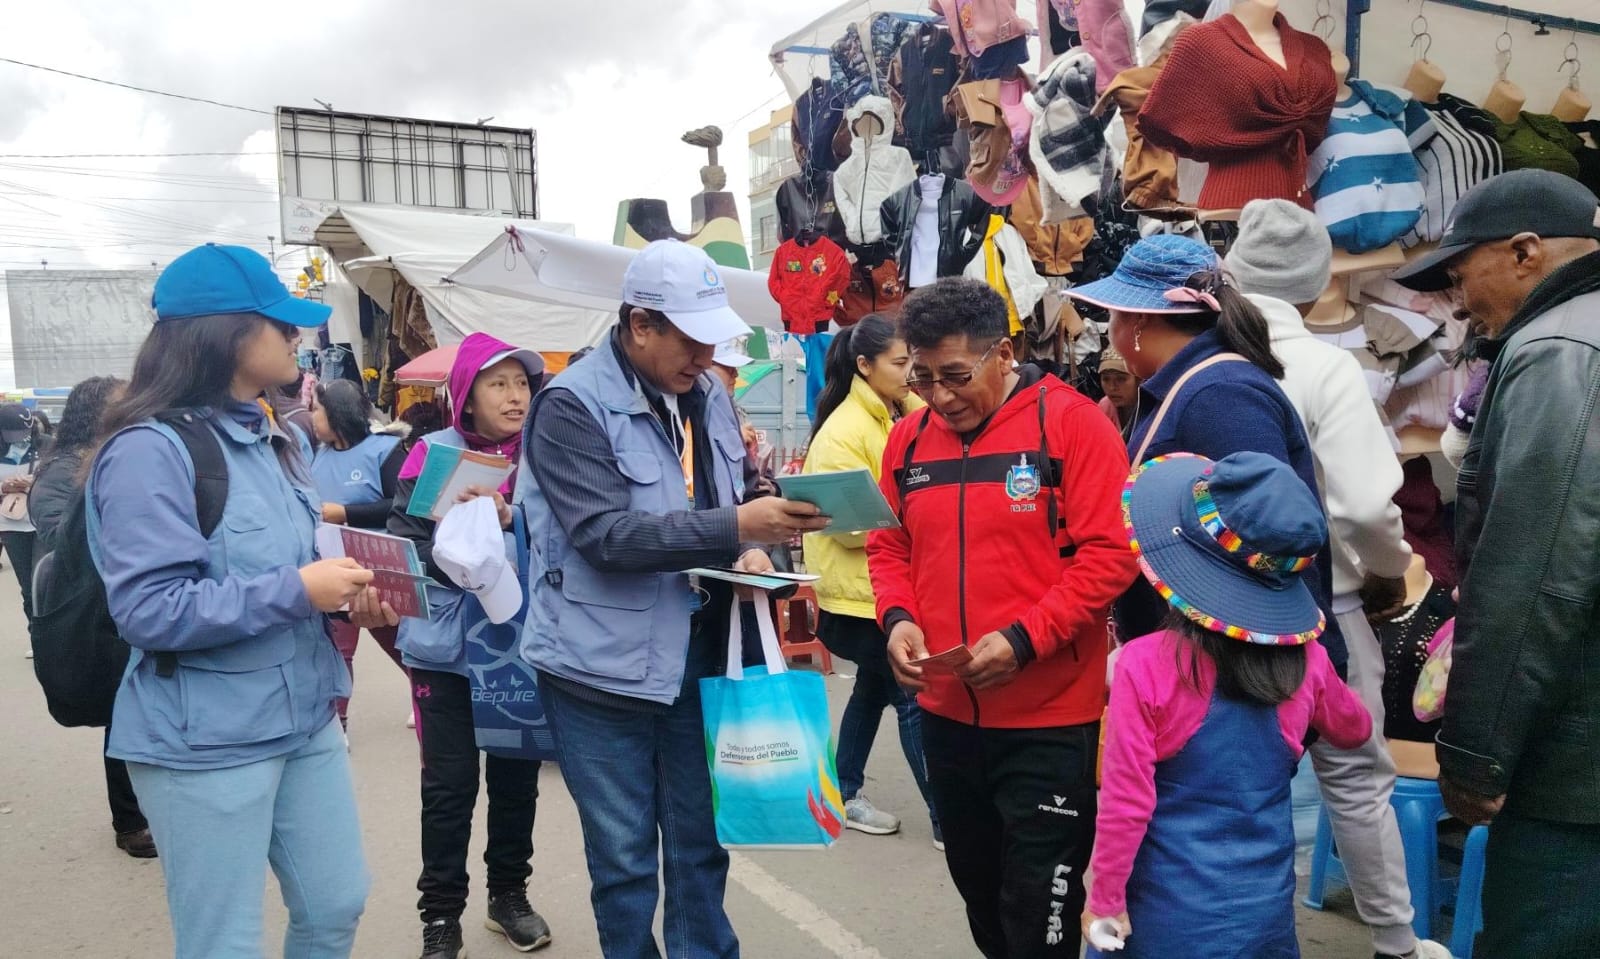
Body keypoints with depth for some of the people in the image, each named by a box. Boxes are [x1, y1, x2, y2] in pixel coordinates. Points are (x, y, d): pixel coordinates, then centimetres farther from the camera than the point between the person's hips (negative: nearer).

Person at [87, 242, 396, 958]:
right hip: (205, 742, -8)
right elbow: (148, 611, -22)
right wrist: (299, 591, -24)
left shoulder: (271, 440, 9)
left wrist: (348, 595, -1)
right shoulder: (151, 449, -18)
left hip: (304, 719, 8)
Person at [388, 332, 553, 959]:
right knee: (449, 784, 4)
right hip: (448, 646, -2)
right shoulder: (432, 454, -5)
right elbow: (403, 548, -11)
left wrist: (511, 522, -19)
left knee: (517, 774, 13)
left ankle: (508, 895, 32)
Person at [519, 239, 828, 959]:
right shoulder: (572, 407, -15)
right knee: (625, 855, 9)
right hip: (605, 667, -6)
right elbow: (605, 536, -25)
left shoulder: (707, 394, 6)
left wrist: (747, 552, -5)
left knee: (702, 839, 19)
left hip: (698, 656, 6)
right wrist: (736, 528, -32)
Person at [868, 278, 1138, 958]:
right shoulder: (908, 437, 4)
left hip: (1050, 719, -5)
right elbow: (888, 549, 11)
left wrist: (1024, 639, -22)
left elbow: (1109, 553, -15)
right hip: (945, 713, 6)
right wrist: (898, 617, -8)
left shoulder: (1072, 422, -12)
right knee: (977, 889, 23)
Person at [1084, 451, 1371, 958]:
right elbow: (1355, 730, 14)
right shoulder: (1307, 661, -8)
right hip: (1266, 910, 3)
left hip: (1169, 916, -3)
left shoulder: (1145, 664, -21)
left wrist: (1105, 901, -5)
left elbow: (1126, 802, -17)